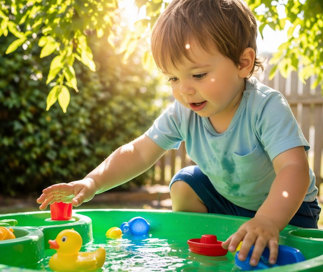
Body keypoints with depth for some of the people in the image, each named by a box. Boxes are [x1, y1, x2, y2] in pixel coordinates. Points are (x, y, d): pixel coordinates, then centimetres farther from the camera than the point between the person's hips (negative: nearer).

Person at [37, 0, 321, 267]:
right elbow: (139, 153, -11)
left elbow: (294, 169, -48)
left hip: (284, 204, -5)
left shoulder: (267, 107, -36)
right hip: (224, 193, 5)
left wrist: (267, 221, -66)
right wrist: (92, 182, -25)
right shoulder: (183, 113, -18)